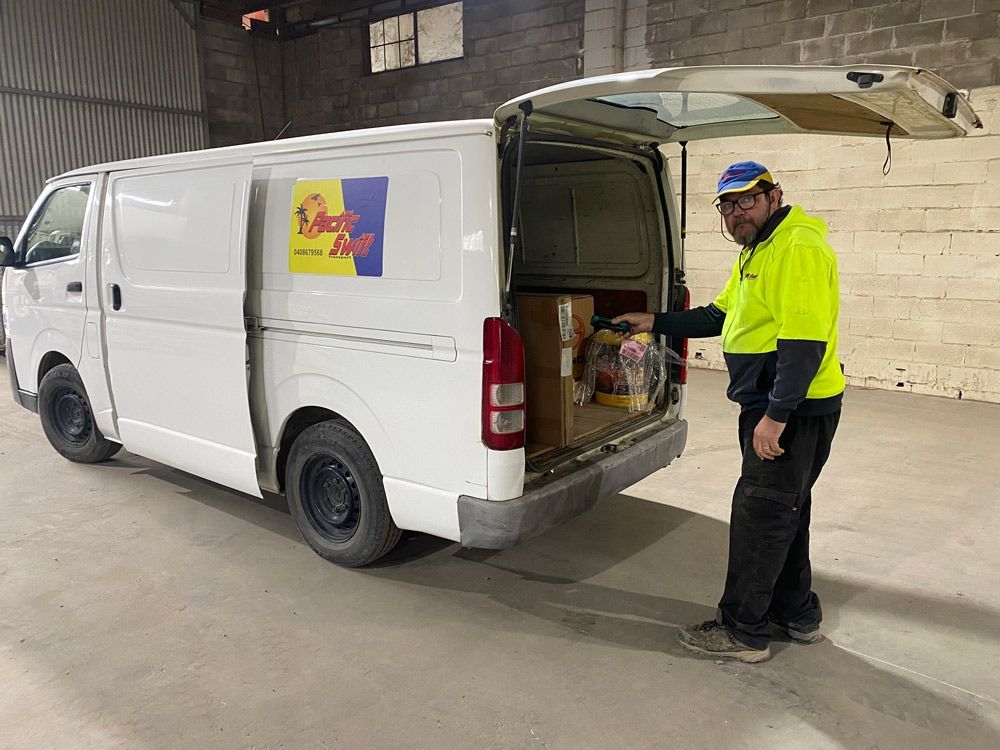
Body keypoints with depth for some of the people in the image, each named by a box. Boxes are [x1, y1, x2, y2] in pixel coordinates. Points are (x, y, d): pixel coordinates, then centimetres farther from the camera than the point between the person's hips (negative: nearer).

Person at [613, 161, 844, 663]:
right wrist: (656, 323, 16)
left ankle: (743, 631, 12)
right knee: (783, 511, 19)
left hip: (793, 410, -11)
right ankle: (797, 615, 35)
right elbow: (718, 316, 22)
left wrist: (776, 415, -27)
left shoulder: (799, 249, -18)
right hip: (771, 405, 11)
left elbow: (804, 340, -26)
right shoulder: (755, 254, 16)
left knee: (759, 515, -2)